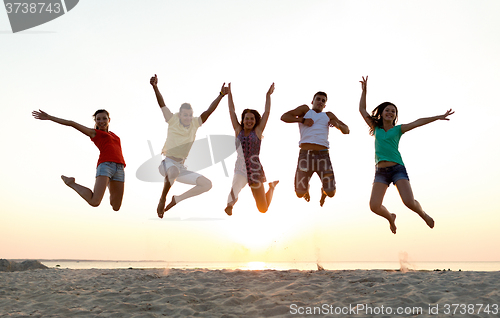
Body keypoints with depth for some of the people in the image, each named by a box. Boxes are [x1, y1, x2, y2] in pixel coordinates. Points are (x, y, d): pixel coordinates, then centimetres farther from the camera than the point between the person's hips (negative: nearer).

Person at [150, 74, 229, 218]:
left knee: (207, 184, -5)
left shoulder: (195, 123, 8)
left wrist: (221, 95, -10)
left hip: (181, 167, 5)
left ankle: (177, 199, 5)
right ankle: (162, 200, -20)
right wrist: (155, 87, -21)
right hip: (167, 162, -5)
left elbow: (209, 111, -1)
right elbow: (161, 104, -8)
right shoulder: (173, 120, 0)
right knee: (174, 171, -42)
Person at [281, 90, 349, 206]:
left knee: (331, 193, -4)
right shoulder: (305, 109, 17)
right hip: (305, 155, -2)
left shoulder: (328, 115, 23)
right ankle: (306, 188, 35)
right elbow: (284, 117, 6)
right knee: (300, 194, -4)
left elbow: (346, 130, 21)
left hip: (323, 156, 2)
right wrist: (302, 120, -4)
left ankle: (324, 191, 34)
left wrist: (337, 124, 0)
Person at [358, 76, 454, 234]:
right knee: (374, 206, -13)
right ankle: (390, 217, 22)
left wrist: (438, 117, -10)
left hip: (398, 169, -1)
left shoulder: (398, 129, 10)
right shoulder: (376, 129, 14)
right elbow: (362, 109, 15)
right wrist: (364, 90, 12)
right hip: (381, 172, 2)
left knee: (409, 202, -17)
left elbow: (417, 122, -1)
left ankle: (423, 214, 20)